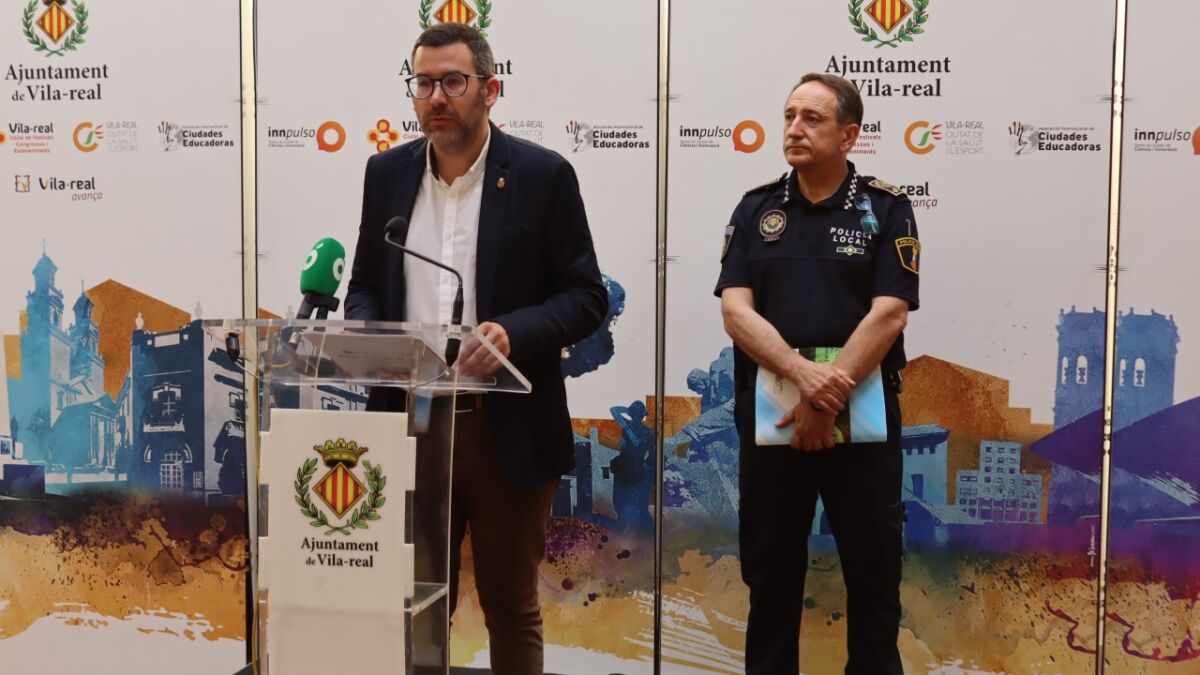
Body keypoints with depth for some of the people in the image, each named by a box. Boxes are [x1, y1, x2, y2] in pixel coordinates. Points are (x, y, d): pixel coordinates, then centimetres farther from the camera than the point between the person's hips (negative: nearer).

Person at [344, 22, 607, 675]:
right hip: (410, 425, 4)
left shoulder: (543, 174, -4)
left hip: (507, 431, -3)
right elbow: (364, 282, 15)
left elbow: (586, 297, -4)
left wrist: (513, 333, -22)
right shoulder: (387, 172, 8)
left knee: (511, 609, 11)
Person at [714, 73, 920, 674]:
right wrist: (803, 373, -20)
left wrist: (828, 401, -18)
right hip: (769, 414, 2)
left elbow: (888, 314, -10)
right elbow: (735, 310, -4)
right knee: (770, 570, 11)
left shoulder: (885, 209, 0)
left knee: (874, 570, 7)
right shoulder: (756, 209, 6)